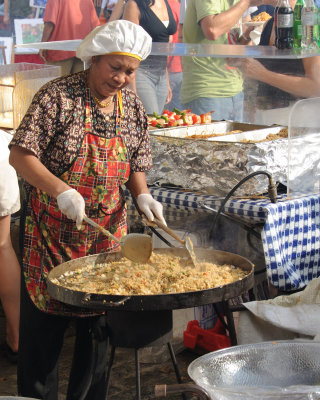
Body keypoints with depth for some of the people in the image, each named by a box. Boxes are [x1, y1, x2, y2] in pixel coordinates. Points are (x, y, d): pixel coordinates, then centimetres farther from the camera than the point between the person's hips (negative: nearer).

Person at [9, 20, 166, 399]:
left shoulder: (133, 107, 4)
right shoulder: (58, 96, -14)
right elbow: (20, 155, -18)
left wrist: (142, 195, -7)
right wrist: (60, 190, -30)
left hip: (107, 232, 5)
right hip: (51, 232, -5)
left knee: (98, 325, 12)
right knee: (43, 327, 2)